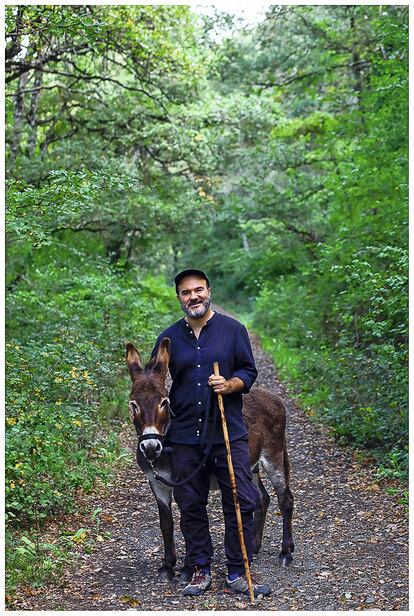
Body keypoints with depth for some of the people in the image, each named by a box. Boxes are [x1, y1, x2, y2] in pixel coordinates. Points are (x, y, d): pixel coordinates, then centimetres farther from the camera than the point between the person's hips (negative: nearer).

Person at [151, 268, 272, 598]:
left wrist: (230, 385, -14)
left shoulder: (233, 329, 4)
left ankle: (238, 573, 9)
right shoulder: (169, 338, 9)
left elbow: (249, 372, 6)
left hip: (229, 433, -2)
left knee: (241, 503, -3)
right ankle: (200, 570, 19)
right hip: (185, 436, 2)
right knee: (191, 506, 6)